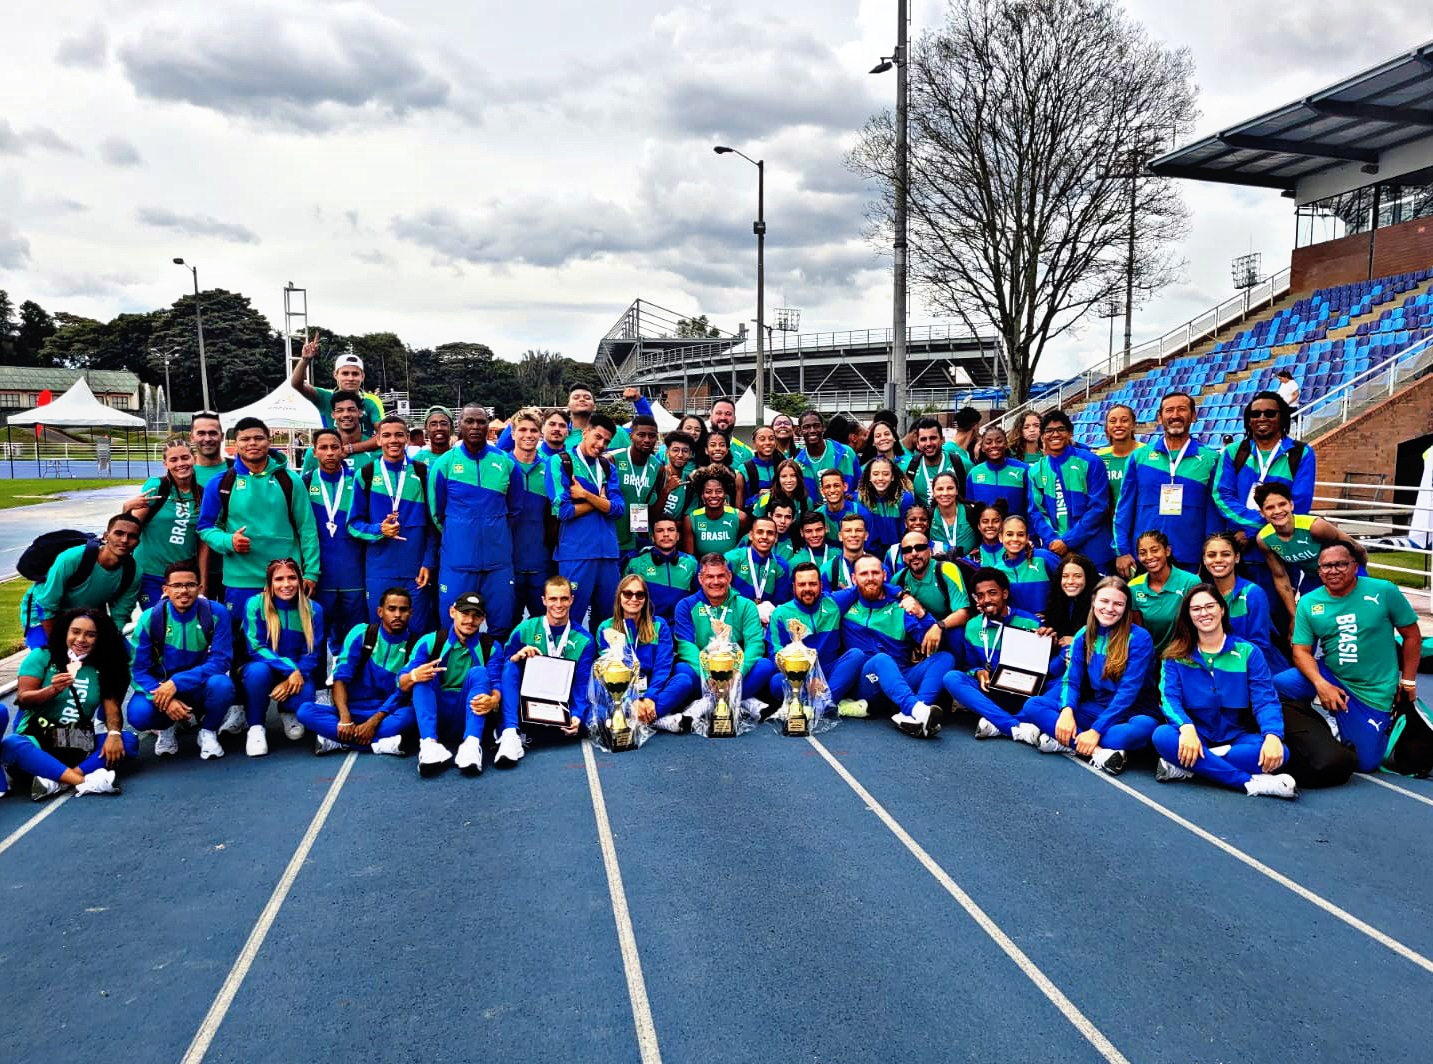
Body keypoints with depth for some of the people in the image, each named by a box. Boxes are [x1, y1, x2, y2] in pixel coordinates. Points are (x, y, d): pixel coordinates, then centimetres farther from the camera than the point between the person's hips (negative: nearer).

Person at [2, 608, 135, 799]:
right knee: (10, 745, -35)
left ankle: (56, 780, -36)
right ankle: (85, 781, -44)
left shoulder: (102, 669, 8)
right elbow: (22, 699, -6)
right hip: (36, 741, -2)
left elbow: (112, 707, -3)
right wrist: (52, 690, -27)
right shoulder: (41, 657, 1)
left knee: (129, 741, -22)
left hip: (80, 746, 3)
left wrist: (114, 733, -24)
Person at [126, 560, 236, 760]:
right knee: (138, 713, -31)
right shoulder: (150, 618, -11)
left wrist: (176, 683, -29)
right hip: (161, 687, 1)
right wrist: (164, 700, -28)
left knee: (222, 684, -35)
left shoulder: (216, 613, -15)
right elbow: (138, 669, -12)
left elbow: (220, 661, -19)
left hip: (202, 688, -1)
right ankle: (165, 729, 9)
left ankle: (208, 732, -2)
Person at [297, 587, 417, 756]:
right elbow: (340, 678, -9)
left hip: (386, 714, -1)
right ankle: (379, 743, -33)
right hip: (352, 709, 2)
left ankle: (336, 740, -27)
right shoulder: (361, 633, -2)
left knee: (411, 713, -35)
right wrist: (345, 717, -24)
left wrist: (373, 722, -25)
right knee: (306, 711, -25)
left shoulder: (415, 645, -4)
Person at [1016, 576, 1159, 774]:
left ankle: (1062, 742, -31)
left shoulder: (1139, 638, -12)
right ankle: (1098, 751, -31)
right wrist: (1067, 711, -23)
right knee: (1033, 705, -14)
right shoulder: (1083, 636, 2)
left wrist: (1096, 730, -26)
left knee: (1146, 726, -39)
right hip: (1094, 709, 4)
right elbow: (1072, 681, 0)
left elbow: (1128, 690, -18)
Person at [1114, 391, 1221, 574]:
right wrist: (1122, 550, -2)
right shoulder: (1139, 457, 5)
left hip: (1190, 561, 0)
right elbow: (1125, 508, 4)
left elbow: (1214, 512, 3)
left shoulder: (1210, 459, 4)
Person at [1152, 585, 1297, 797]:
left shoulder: (1248, 652, 3)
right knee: (1162, 736, -33)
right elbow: (1169, 697, -10)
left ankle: (1186, 765, -26)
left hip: (1236, 737, 1)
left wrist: (1273, 736, -28)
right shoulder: (1176, 655, 3)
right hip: (1196, 735, -1)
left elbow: (1265, 700, -6)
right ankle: (1251, 782, -33)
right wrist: (1186, 728, -32)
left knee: (1279, 752, -29)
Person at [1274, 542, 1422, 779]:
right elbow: (1301, 650, -6)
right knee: (1277, 686, -27)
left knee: (1366, 763, 2)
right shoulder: (1308, 603, -5)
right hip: (1329, 676, 2)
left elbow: (1411, 635, 0)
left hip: (1373, 692, -1)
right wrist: (1320, 684, -23)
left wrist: (1408, 681, 1)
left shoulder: (1384, 592, -10)